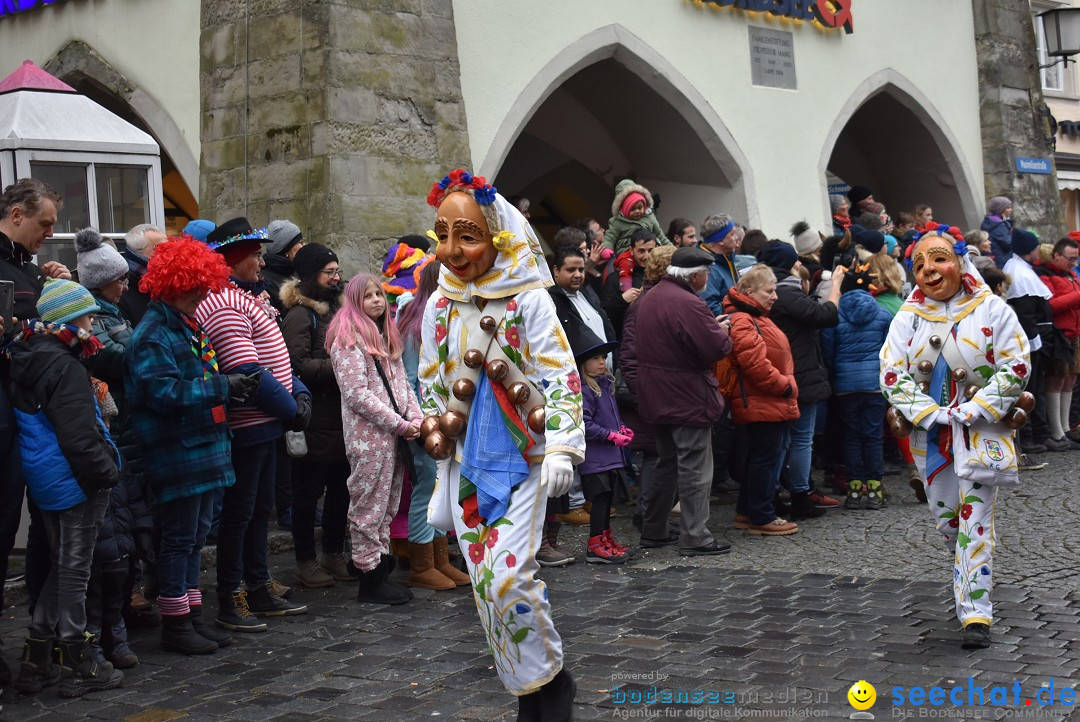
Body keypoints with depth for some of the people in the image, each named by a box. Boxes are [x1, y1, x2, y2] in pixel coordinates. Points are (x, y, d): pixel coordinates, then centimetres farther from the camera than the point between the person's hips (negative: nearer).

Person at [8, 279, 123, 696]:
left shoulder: (26, 360, 9)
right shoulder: (65, 368, -19)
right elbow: (78, 437, -23)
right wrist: (107, 473, -14)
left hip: (45, 483, 9)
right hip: (76, 482, -9)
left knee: (62, 567, 18)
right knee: (74, 571, 0)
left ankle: (35, 662, 21)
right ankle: (77, 668, 10)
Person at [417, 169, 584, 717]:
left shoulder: (529, 300, -9)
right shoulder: (438, 306, 5)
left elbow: (560, 377, -11)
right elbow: (430, 388, 13)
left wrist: (561, 446, -19)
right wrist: (437, 455, 13)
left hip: (522, 461, -5)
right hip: (464, 464, 5)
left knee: (507, 578, -15)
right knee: (486, 586, 6)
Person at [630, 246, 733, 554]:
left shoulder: (652, 297, 9)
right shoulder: (689, 304, -22)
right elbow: (716, 348, -25)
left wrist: (712, 326, 10)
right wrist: (722, 331, -3)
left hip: (657, 397, 9)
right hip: (687, 398, -9)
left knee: (668, 464, 19)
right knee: (695, 469, -2)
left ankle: (653, 531, 24)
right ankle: (695, 538, 2)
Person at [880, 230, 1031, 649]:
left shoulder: (992, 310, -6)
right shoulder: (908, 317, 1)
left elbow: (1015, 368, -8)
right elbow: (892, 374, -4)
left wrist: (971, 411, -16)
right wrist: (933, 415, -15)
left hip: (981, 427, -3)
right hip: (929, 431, 4)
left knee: (974, 520, -9)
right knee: (945, 518, 12)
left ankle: (976, 614, -6)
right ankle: (970, 577, 40)